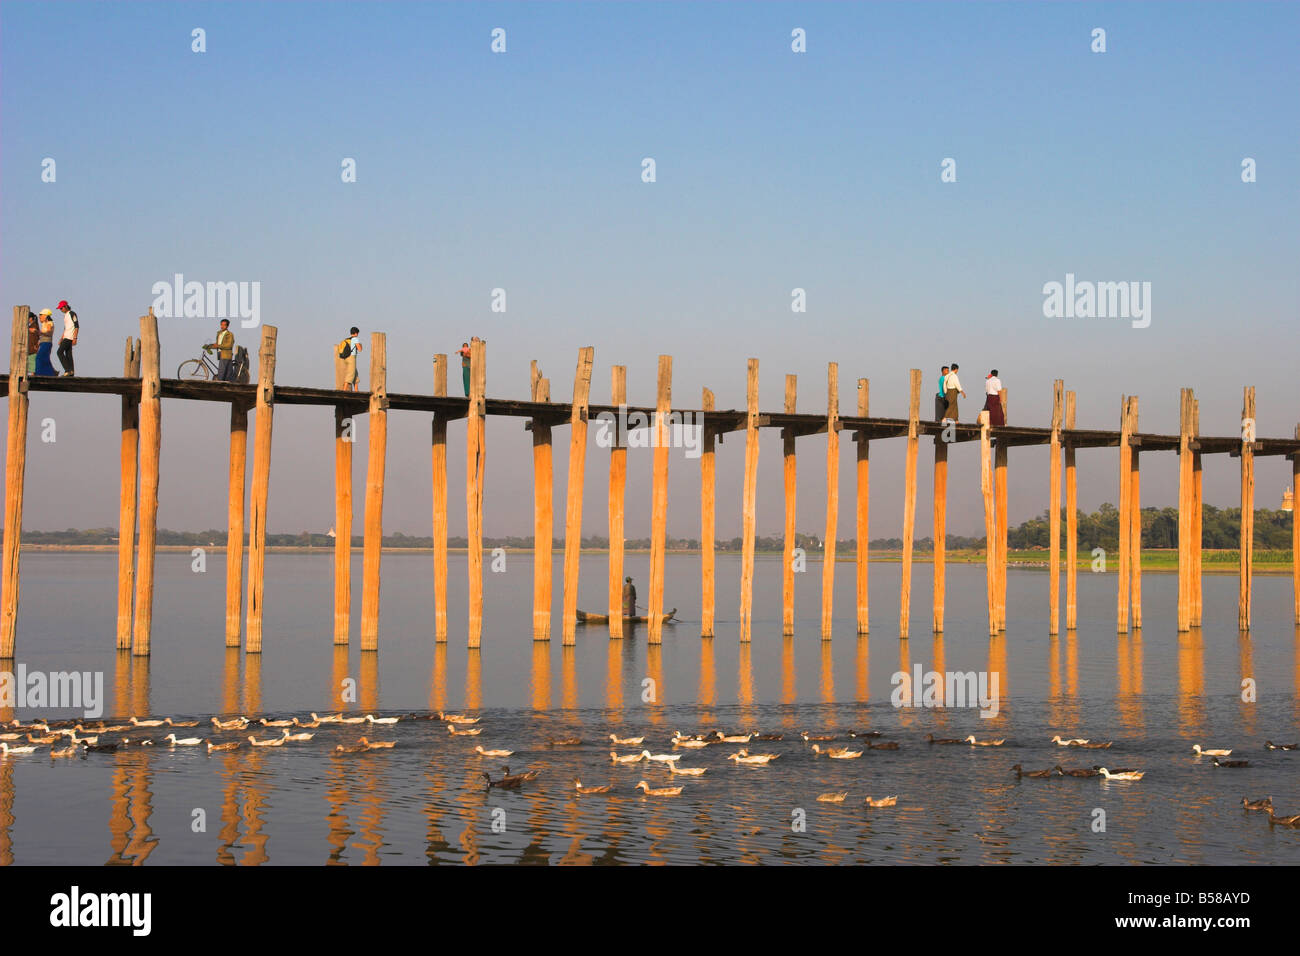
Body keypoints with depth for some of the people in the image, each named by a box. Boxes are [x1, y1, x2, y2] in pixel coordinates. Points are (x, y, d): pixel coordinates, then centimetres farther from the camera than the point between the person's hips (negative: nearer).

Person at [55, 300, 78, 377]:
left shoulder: (72, 314, -9)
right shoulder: (65, 315, 19)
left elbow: (77, 326, -15)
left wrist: (75, 338, -22)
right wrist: (61, 339, 21)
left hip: (70, 337, -10)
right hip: (66, 337, 10)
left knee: (60, 352, -14)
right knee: (68, 354, 6)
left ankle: (68, 370, -16)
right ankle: (71, 373, 4)